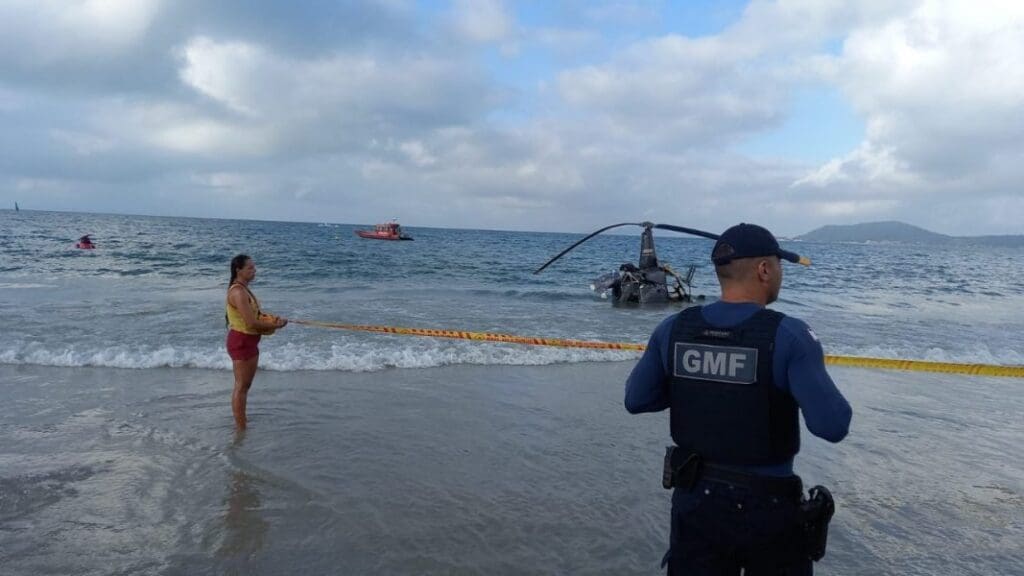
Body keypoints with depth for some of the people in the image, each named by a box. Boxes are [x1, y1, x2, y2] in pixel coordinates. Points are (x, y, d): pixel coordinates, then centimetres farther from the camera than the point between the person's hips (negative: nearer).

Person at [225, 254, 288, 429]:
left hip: (249, 341, 10)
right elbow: (250, 323, -25)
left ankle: (240, 424, 31)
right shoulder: (238, 292, -21)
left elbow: (254, 314, 17)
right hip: (241, 341, -10)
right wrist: (275, 325, -15)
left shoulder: (243, 289, 10)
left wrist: (271, 318, 1)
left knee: (244, 385, 19)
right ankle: (241, 429, 7)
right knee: (241, 386, -1)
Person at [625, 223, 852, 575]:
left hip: (694, 501, 3)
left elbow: (636, 400, 0)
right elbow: (832, 427, -23)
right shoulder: (789, 336, -19)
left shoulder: (674, 329, -7)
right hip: (766, 509, -3)